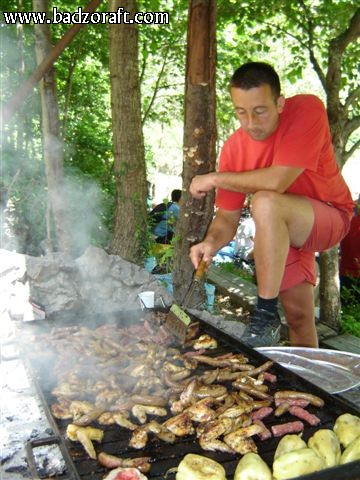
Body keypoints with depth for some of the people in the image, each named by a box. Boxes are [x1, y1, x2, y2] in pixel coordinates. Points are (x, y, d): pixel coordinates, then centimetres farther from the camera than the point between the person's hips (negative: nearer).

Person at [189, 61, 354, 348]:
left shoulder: (307, 110, -24)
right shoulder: (234, 148, -12)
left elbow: (277, 181, -35)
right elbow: (227, 217, -8)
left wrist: (215, 179, -25)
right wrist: (212, 242, -31)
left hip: (331, 217, -5)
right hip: (280, 230, 5)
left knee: (266, 203, -34)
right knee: (298, 316, 8)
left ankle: (266, 313, -25)